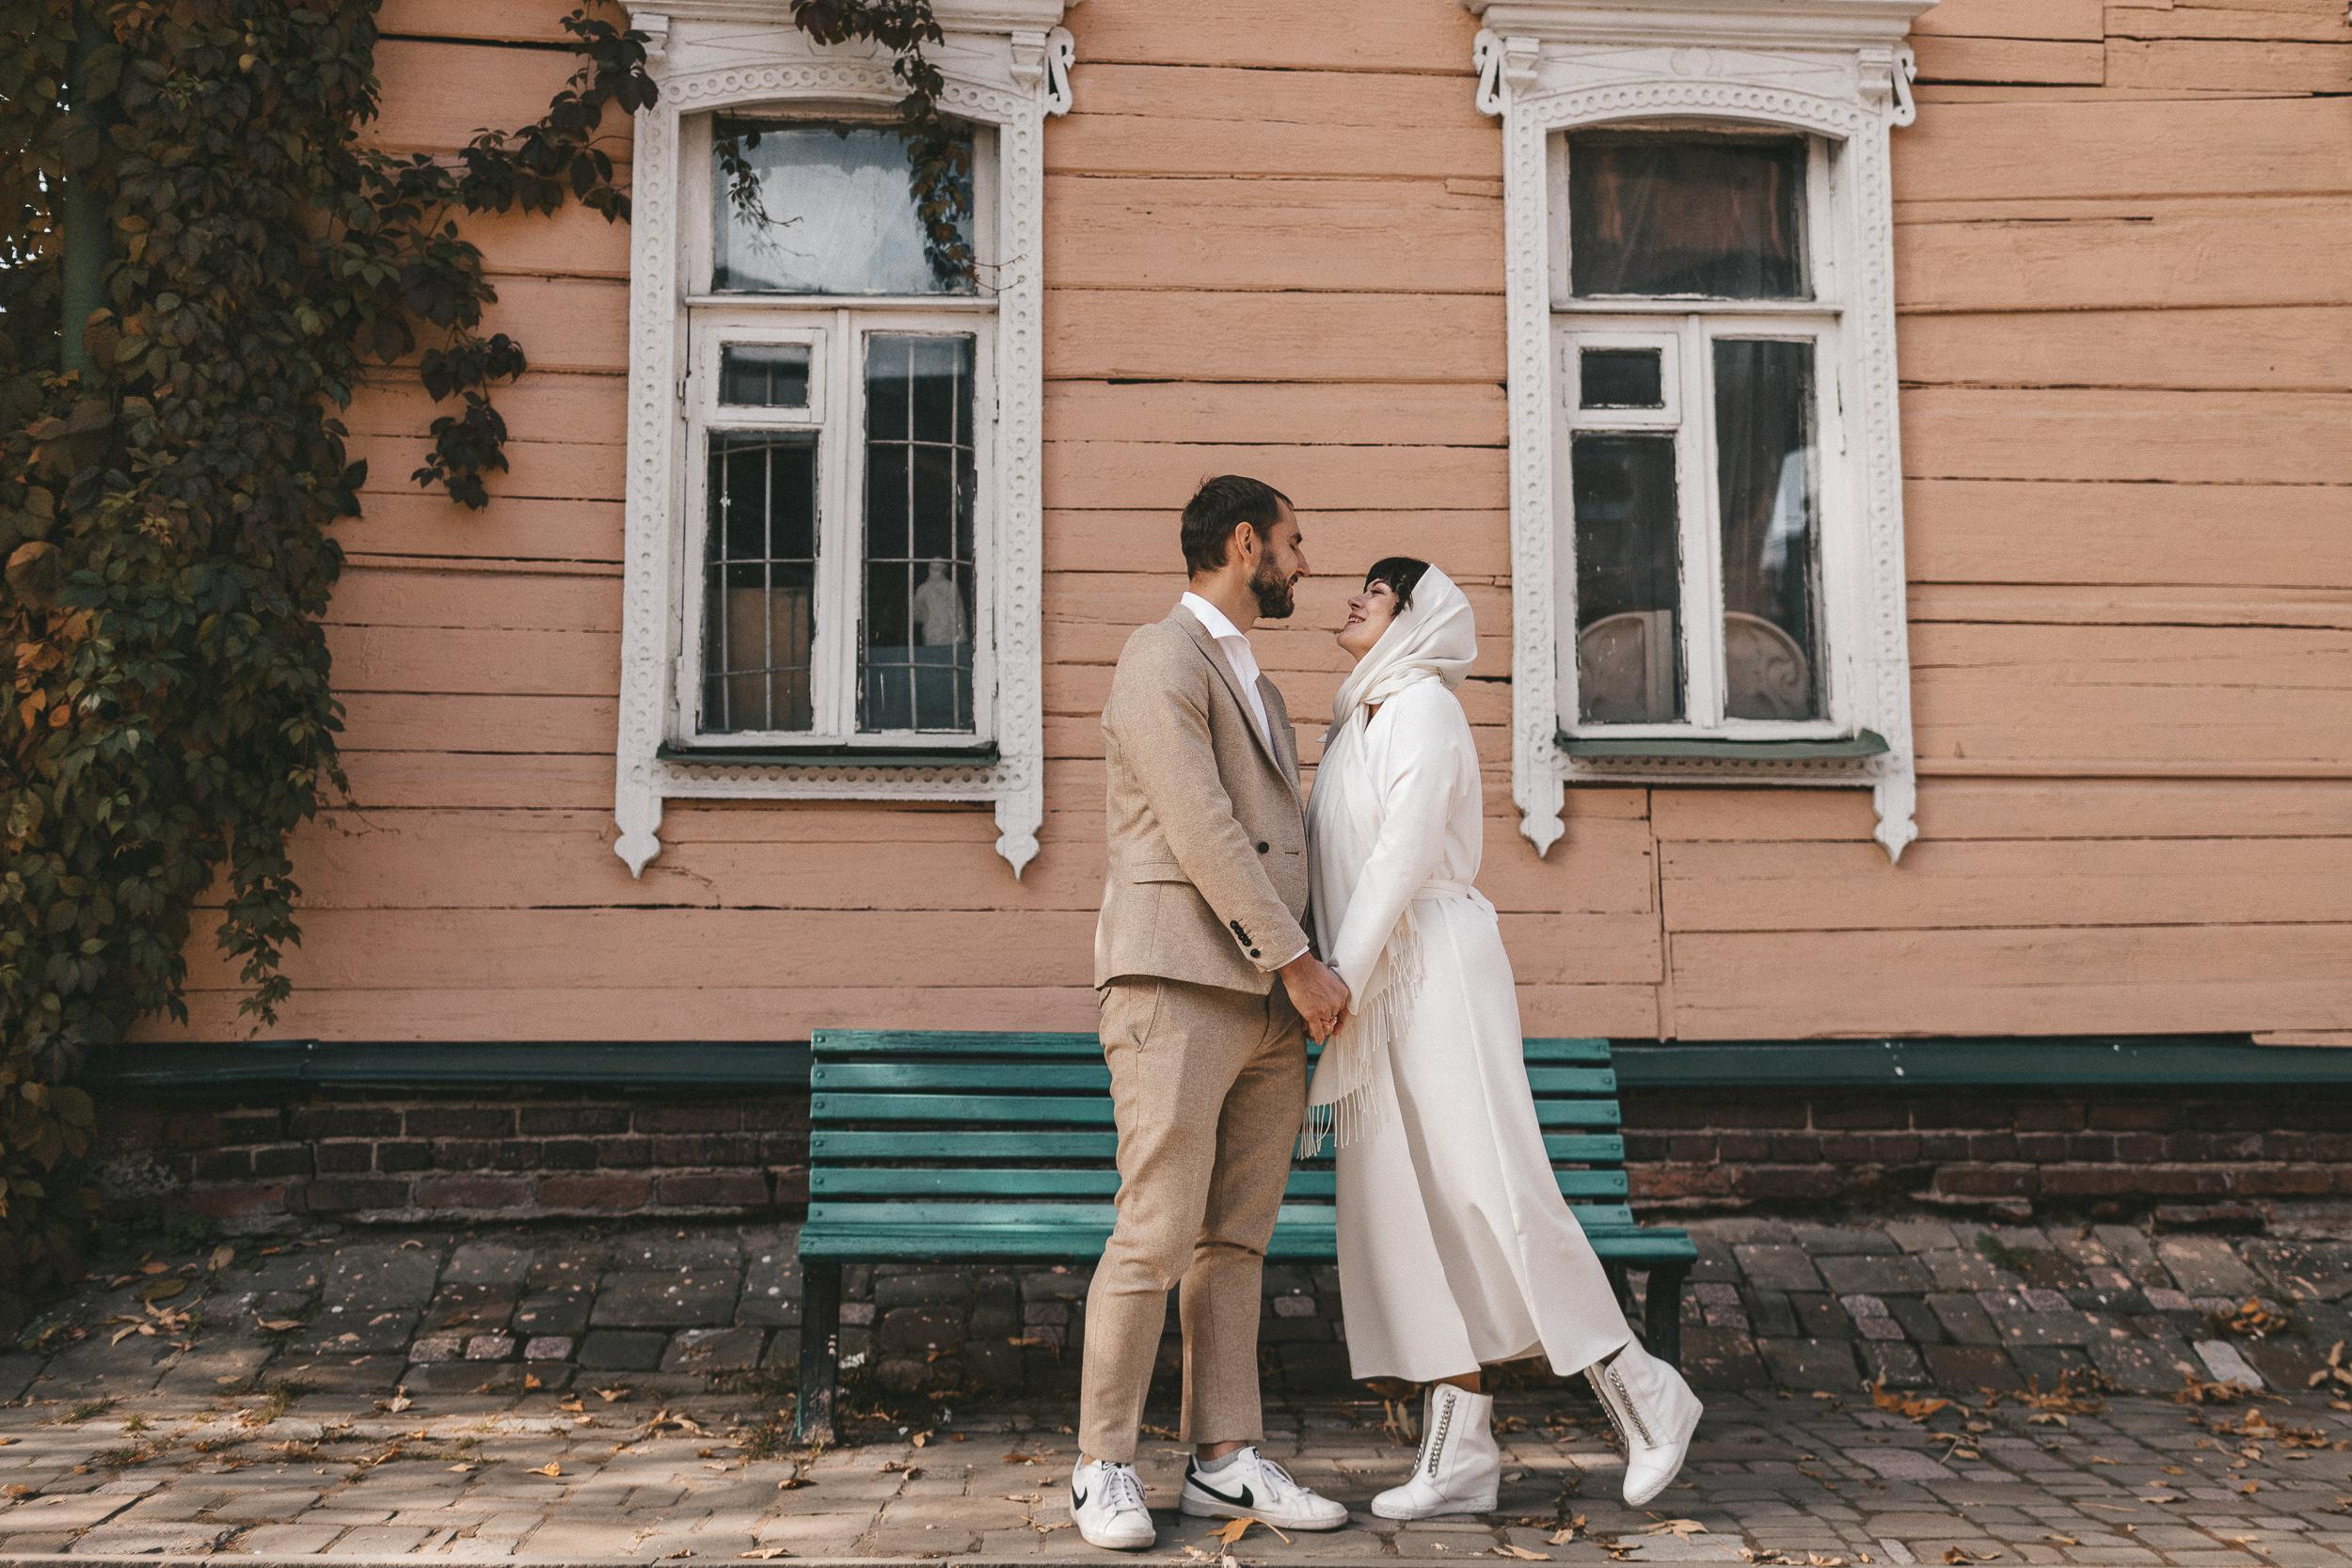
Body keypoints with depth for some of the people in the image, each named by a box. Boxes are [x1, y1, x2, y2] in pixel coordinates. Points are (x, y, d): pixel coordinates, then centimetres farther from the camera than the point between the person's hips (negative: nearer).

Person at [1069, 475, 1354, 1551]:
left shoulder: (1255, 685, 25)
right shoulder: (1161, 657, -6)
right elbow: (1199, 830, -15)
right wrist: (1296, 961, -14)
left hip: (1269, 1005, 9)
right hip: (1177, 989, -9)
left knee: (1236, 1239, 7)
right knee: (1156, 1235, -8)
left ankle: (1224, 1462, 10)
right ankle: (1104, 1469, 2)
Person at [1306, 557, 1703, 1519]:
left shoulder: (1423, 708, -6)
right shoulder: (1356, 726, 20)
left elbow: (1404, 856, -15)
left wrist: (1342, 976, -18)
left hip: (1436, 972, -8)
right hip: (1376, 994, 8)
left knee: (1490, 1190, -10)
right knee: (1409, 1215, 3)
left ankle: (1636, 1392, 4)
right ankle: (1460, 1455, 5)